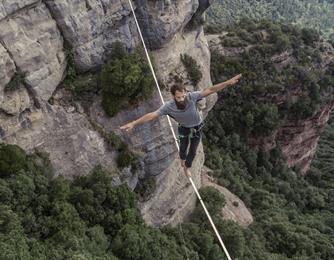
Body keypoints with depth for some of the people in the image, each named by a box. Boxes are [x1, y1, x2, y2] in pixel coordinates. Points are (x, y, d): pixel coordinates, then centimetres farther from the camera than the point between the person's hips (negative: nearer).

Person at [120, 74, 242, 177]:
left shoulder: (191, 97, -40)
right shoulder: (168, 106, -37)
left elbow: (210, 90, -41)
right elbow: (152, 115, -33)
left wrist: (229, 82, -48)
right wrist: (133, 123, -36)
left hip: (197, 127, 0)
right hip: (184, 127, 0)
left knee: (193, 150, 14)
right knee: (183, 147, 24)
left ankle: (187, 166, 47)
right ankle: (182, 158, 63)